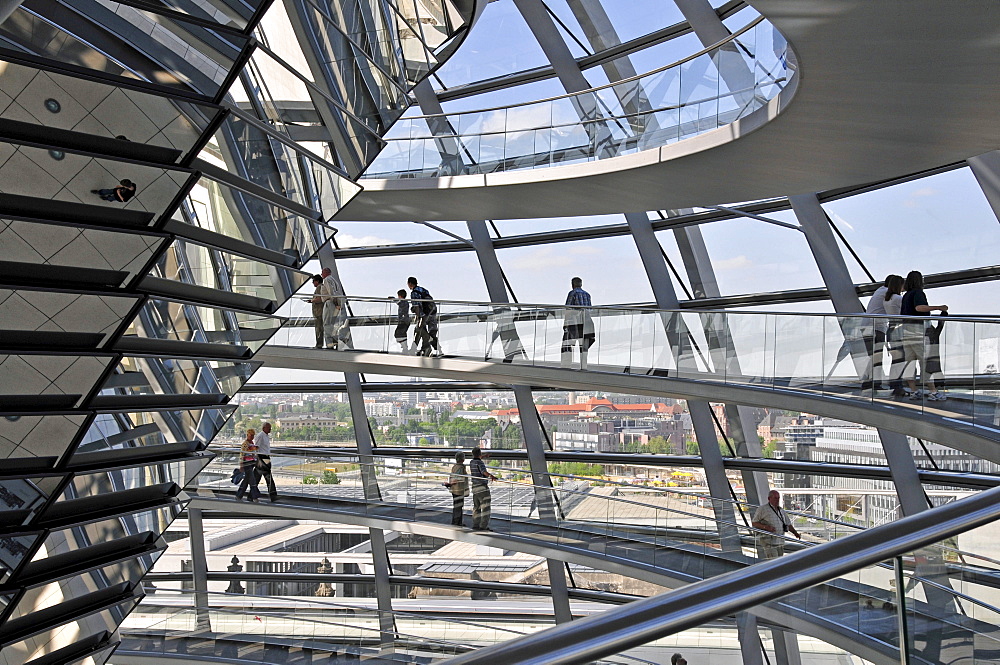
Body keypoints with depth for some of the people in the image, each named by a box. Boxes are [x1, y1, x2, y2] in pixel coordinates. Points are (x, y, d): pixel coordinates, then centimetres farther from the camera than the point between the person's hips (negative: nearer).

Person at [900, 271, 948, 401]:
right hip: (917, 328, -8)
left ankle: (914, 391, 4)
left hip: (905, 329, 8)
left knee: (909, 360, 5)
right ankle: (932, 392, -9)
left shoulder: (906, 295, 18)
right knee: (926, 360, -7)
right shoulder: (918, 292, -6)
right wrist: (938, 308, -23)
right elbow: (919, 307, -24)